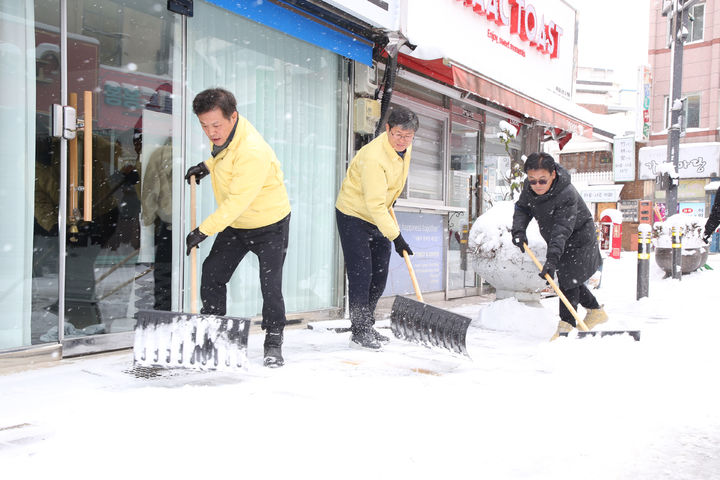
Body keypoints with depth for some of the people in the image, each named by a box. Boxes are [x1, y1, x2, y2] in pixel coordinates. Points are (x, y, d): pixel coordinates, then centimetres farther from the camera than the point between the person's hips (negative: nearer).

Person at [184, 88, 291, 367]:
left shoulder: (252, 151, -33)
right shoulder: (223, 133, -6)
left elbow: (237, 201, -33)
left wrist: (204, 231, -30)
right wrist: (207, 166, 4)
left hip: (269, 224, -8)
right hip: (234, 224, 8)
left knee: (270, 286, -9)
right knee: (212, 274, 4)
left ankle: (273, 343, 10)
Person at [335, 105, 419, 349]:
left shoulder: (406, 147, -4)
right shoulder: (373, 157, -30)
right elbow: (374, 204, -31)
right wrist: (396, 237, -31)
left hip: (378, 216, 8)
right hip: (353, 215, -8)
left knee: (379, 274, 9)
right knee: (361, 273, -9)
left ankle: (367, 326, 22)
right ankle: (358, 332, 1)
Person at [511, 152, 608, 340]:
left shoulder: (567, 195, -36)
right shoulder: (529, 187, -15)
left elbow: (562, 230, -43)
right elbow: (522, 208, 0)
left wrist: (552, 258, -53)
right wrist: (519, 230, -18)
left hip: (578, 240, -8)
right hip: (558, 242, 8)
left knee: (568, 279, -10)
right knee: (569, 279, 17)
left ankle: (566, 325, 0)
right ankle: (596, 311, 36)